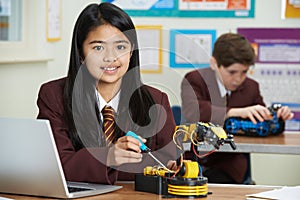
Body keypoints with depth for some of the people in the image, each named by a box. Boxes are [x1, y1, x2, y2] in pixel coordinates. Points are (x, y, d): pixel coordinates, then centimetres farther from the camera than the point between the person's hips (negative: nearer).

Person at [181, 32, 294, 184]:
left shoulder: (251, 87, 8)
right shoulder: (194, 80, -4)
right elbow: (193, 112, -25)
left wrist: (279, 117, -6)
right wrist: (237, 112, -33)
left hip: (228, 168, 2)